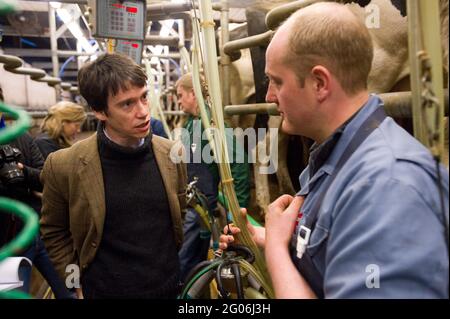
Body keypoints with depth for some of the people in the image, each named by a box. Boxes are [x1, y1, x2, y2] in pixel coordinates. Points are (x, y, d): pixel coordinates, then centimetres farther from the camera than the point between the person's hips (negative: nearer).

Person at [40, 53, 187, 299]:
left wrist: (186, 271, 4)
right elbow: (53, 231, 0)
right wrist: (79, 285, -3)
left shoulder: (172, 154, -8)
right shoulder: (65, 166, -15)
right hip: (105, 290, -2)